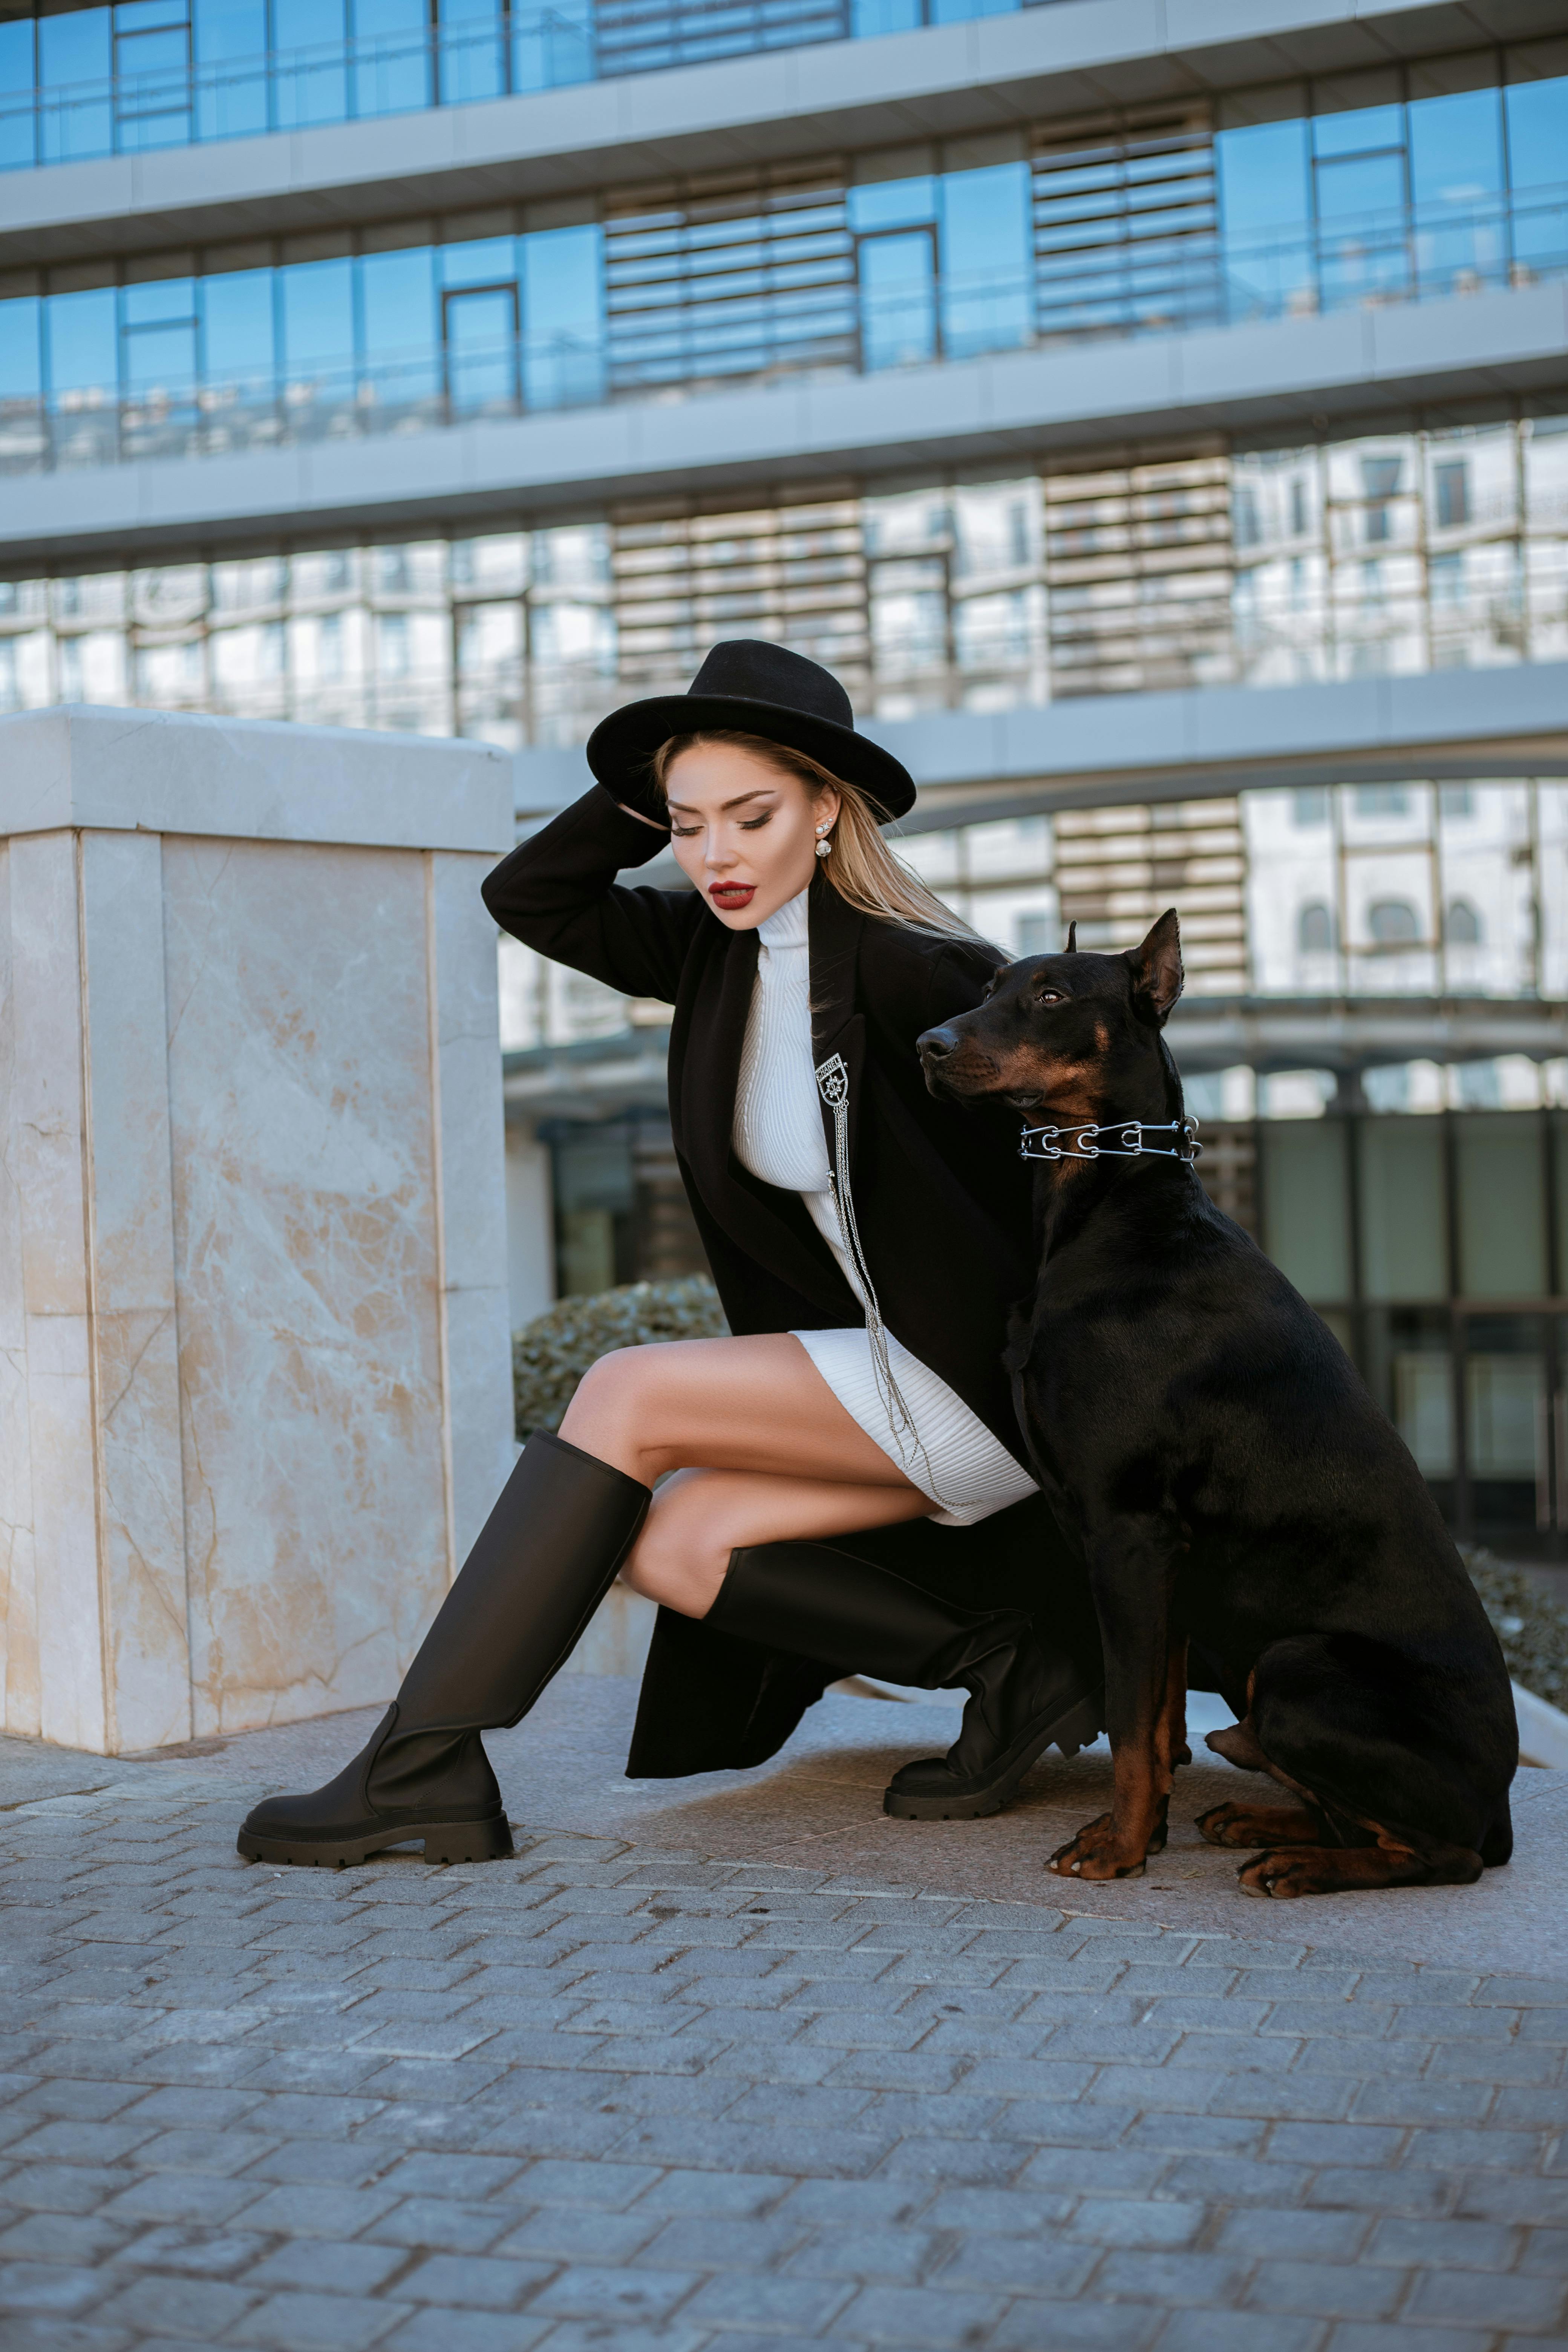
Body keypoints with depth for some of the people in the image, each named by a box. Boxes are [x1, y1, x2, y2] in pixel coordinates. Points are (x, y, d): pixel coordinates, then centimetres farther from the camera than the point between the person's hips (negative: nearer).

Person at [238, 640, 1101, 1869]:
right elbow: (527, 895, 7)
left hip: (980, 1374, -8)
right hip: (884, 1371, 8)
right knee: (671, 1549, -8)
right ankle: (1012, 1664, -3)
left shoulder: (910, 971, -17)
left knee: (626, 1393, -17)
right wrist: (658, 785, -3)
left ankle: (422, 1762, -15)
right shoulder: (718, 950, 5)